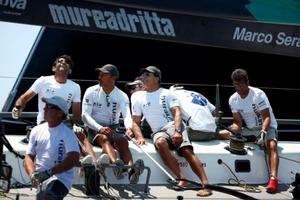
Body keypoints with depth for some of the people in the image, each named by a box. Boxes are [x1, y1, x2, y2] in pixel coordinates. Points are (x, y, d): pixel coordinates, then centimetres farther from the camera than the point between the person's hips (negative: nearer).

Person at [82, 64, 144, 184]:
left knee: (123, 141, -31)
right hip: (94, 129, -2)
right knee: (104, 139, -36)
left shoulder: (122, 96, 4)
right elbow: (85, 115, -9)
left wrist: (129, 127, -37)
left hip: (114, 129, 2)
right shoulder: (91, 92, 0)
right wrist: (100, 128, -27)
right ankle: (115, 164, -67)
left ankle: (131, 170, -59)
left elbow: (127, 114, -13)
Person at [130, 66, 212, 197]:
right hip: (158, 132, 1)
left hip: (173, 126, -1)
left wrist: (177, 131, -21)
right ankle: (182, 179, -38)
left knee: (187, 151, -28)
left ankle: (205, 184, -37)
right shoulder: (137, 96, 16)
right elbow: (135, 122, 14)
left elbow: (177, 113, -2)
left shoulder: (167, 93, 10)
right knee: (160, 143, -36)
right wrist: (140, 137, -6)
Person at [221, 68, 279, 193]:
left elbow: (266, 117, -20)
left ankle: (273, 178, -51)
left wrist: (263, 132, -38)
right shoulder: (233, 99, -2)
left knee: (271, 145, -36)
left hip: (267, 127, -6)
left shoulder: (258, 94, -17)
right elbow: (237, 122, -1)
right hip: (249, 130, 6)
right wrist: (234, 128, -24)